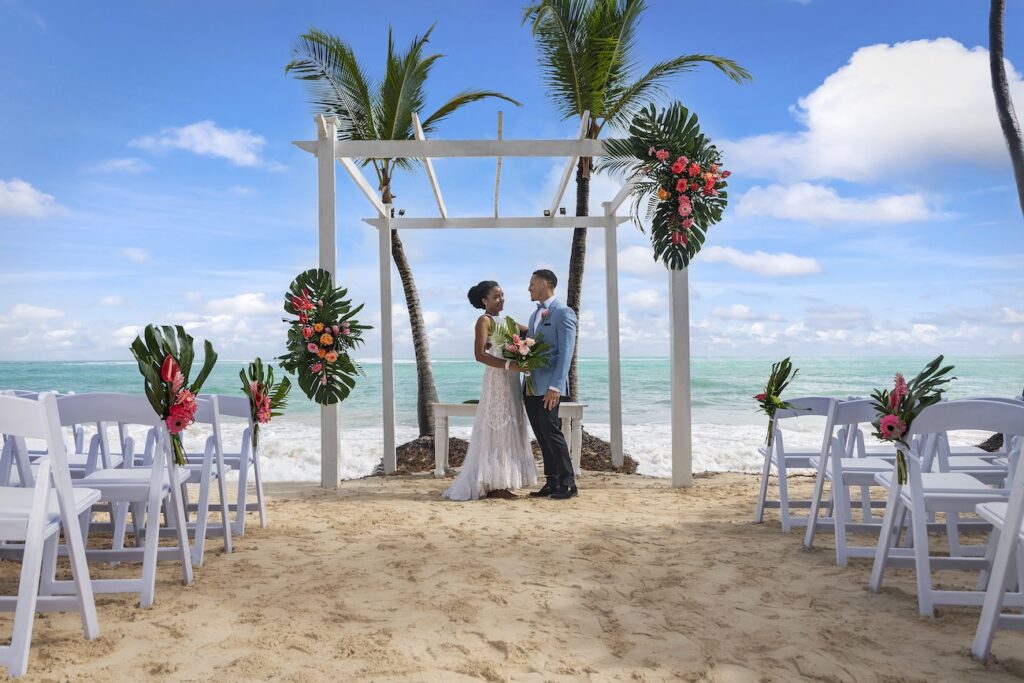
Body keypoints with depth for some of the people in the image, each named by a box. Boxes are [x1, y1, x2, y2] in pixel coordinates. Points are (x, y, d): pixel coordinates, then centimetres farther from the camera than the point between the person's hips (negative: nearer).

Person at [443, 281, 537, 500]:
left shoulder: (504, 320, 17)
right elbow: (479, 354, -18)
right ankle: (492, 485, -1)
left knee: (507, 430, 8)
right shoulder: (485, 320, -7)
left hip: (510, 381, 9)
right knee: (496, 430, -6)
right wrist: (508, 365, -26)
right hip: (497, 381, -9)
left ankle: (498, 483, 13)